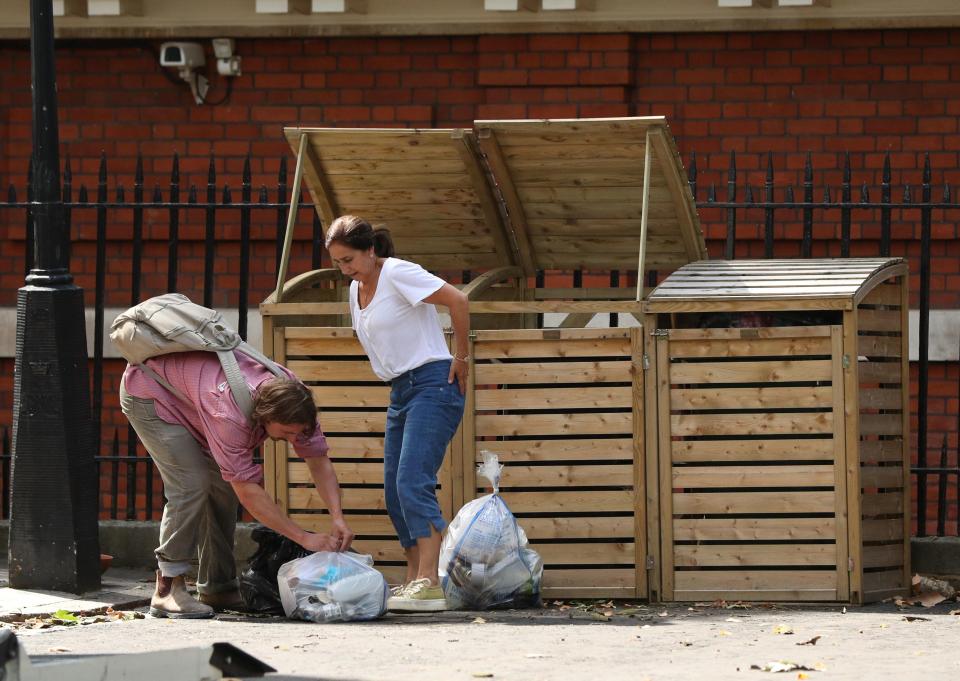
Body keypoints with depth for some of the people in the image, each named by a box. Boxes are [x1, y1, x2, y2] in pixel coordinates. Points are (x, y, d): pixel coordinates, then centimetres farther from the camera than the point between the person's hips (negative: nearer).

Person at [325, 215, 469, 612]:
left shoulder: (397, 273, -13)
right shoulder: (357, 289, 14)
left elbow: (457, 301, -20)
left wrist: (460, 358, -14)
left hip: (432, 384, -10)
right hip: (401, 391, 10)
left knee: (413, 482, -20)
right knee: (395, 490, 7)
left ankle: (429, 584, -26)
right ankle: (414, 579, 13)